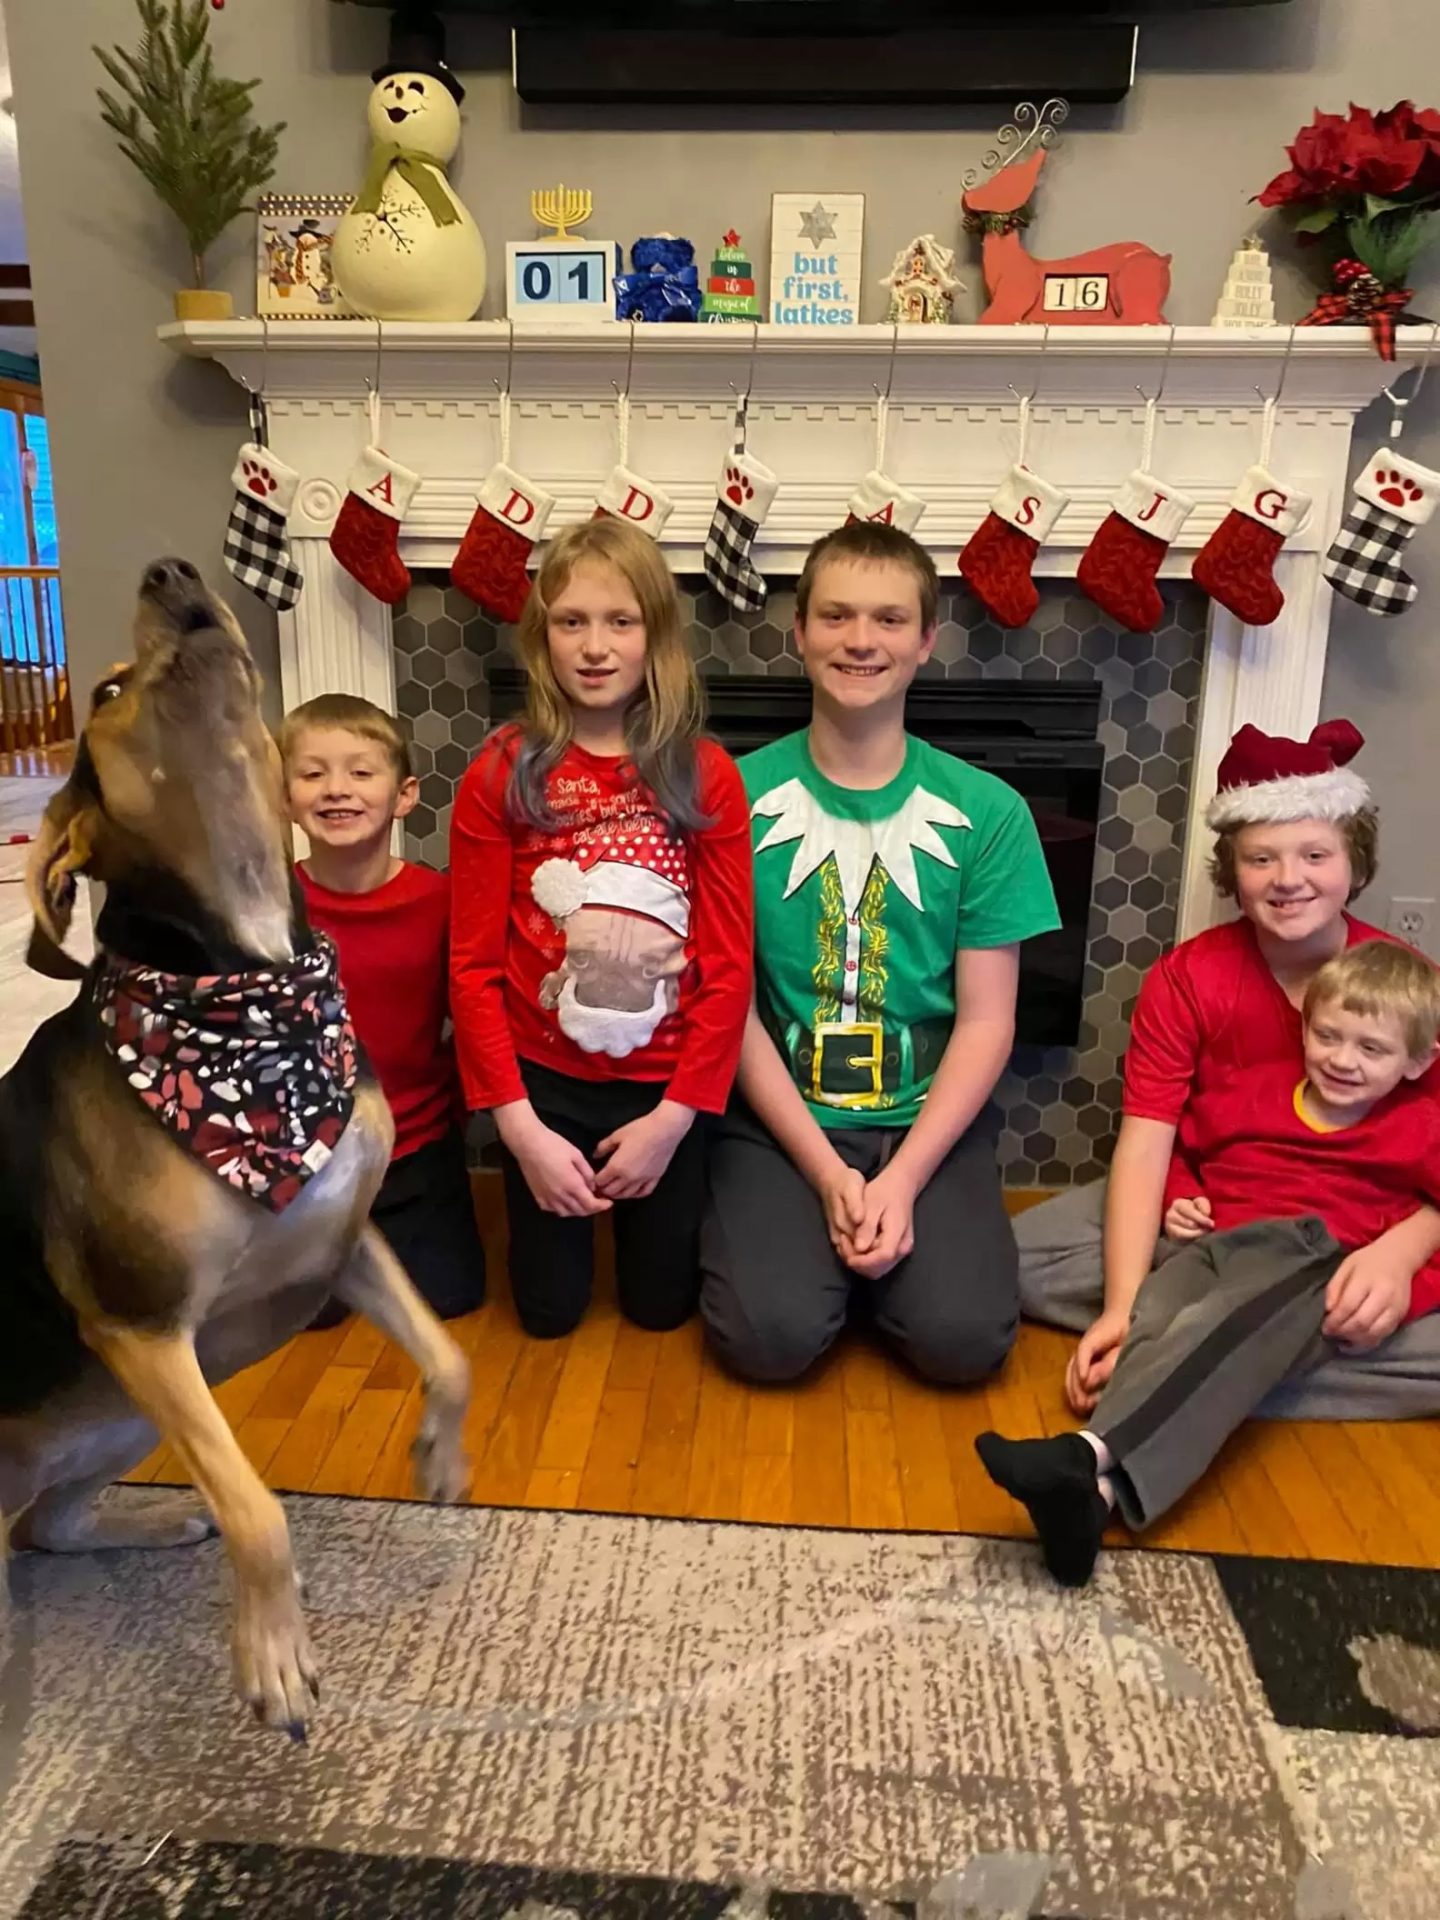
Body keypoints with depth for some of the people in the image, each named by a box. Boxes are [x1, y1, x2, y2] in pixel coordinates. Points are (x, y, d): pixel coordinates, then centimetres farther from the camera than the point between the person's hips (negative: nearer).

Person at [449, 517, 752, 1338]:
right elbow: (474, 967, -7)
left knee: (662, 1304, 14)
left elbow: (730, 966, -8)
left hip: (666, 1087, 0)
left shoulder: (706, 775, -8)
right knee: (550, 1310, 14)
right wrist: (520, 1126, -11)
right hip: (545, 1082, 0)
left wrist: (675, 1115, -11)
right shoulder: (500, 777, -8)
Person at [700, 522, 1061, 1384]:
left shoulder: (988, 811, -3)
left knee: (964, 1338, -18)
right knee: (771, 1335, -20)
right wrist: (828, 1175, -12)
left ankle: (888, 1217, 13)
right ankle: (822, 1232, 12)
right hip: (779, 1119, 0)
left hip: (929, 1121, 1)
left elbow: (985, 1023, -2)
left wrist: (902, 1178, -13)